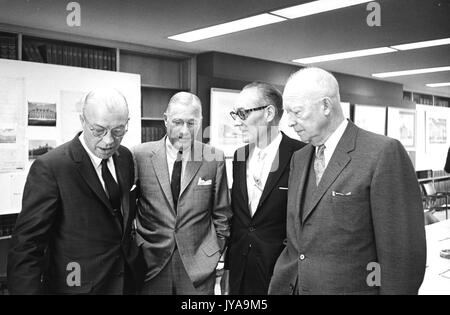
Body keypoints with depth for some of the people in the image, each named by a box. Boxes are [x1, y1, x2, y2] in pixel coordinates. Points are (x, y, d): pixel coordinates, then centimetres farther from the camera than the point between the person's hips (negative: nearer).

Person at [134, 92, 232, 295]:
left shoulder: (214, 159, -3)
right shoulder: (141, 155, -4)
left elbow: (221, 214, 4)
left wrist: (214, 253, 3)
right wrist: (137, 247, 3)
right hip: (151, 263, 0)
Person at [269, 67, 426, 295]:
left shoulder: (384, 153, -16)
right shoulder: (299, 159, 6)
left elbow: (404, 251, -16)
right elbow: (295, 244, 8)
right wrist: (278, 289, 3)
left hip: (357, 288, -6)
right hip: (300, 288, 6)